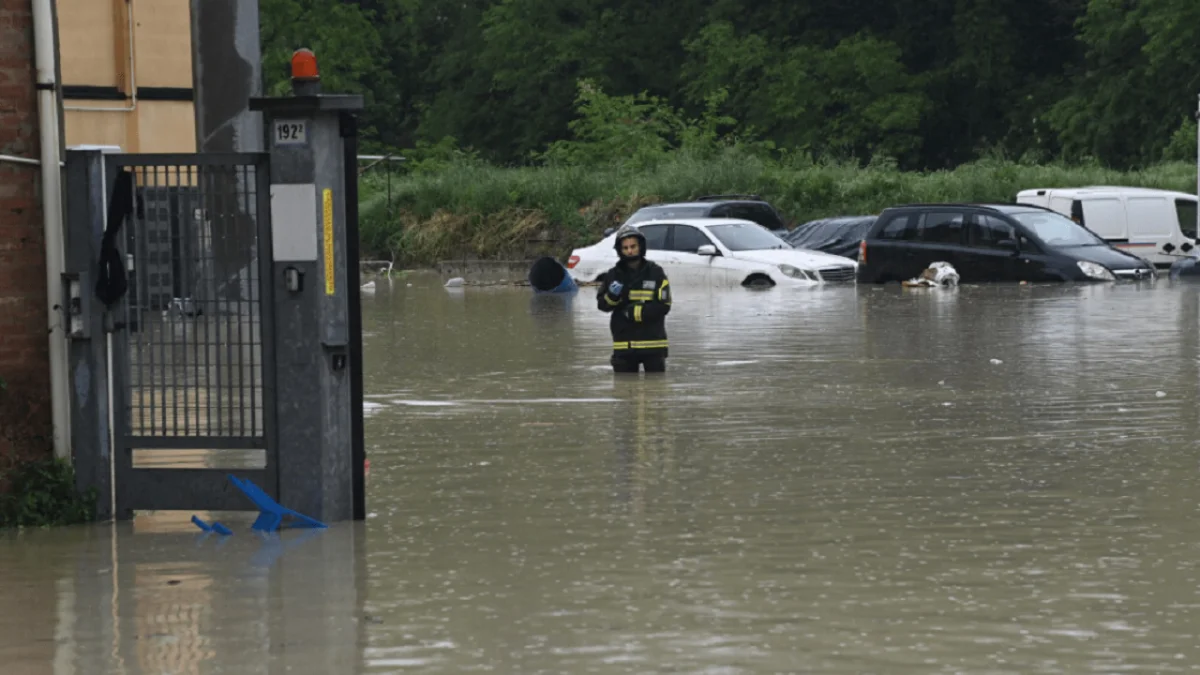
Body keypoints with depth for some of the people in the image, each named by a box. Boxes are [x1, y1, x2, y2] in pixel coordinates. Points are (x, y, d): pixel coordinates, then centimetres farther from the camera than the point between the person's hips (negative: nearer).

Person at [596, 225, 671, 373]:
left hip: (653, 343, -2)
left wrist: (637, 312, -16)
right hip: (623, 345, 2)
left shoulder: (656, 273, -3)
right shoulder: (613, 275, 5)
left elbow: (664, 306, -8)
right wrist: (612, 296, -18)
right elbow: (602, 304, 5)